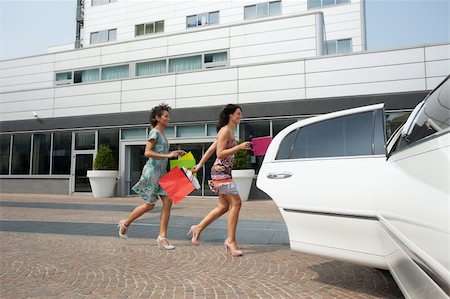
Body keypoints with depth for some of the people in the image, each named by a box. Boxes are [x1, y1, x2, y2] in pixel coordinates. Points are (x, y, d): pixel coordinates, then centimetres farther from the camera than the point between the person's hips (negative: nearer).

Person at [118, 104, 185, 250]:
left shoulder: (162, 134, 17)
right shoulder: (154, 132, -10)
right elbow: (147, 152, -20)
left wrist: (175, 153, 12)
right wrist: (167, 155, -22)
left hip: (162, 172, 8)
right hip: (152, 171, -8)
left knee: (168, 202, -3)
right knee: (149, 204, 3)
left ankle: (162, 236, 3)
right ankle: (125, 223, 26)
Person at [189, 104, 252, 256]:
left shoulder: (229, 131, 19)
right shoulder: (225, 130, -10)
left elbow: (210, 149, 19)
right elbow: (220, 154, -17)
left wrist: (199, 165, 19)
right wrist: (239, 147, -21)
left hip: (224, 172, 10)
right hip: (221, 172, -10)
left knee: (224, 207, 11)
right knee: (236, 203, -9)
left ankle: (198, 229, 20)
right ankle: (231, 240, -1)